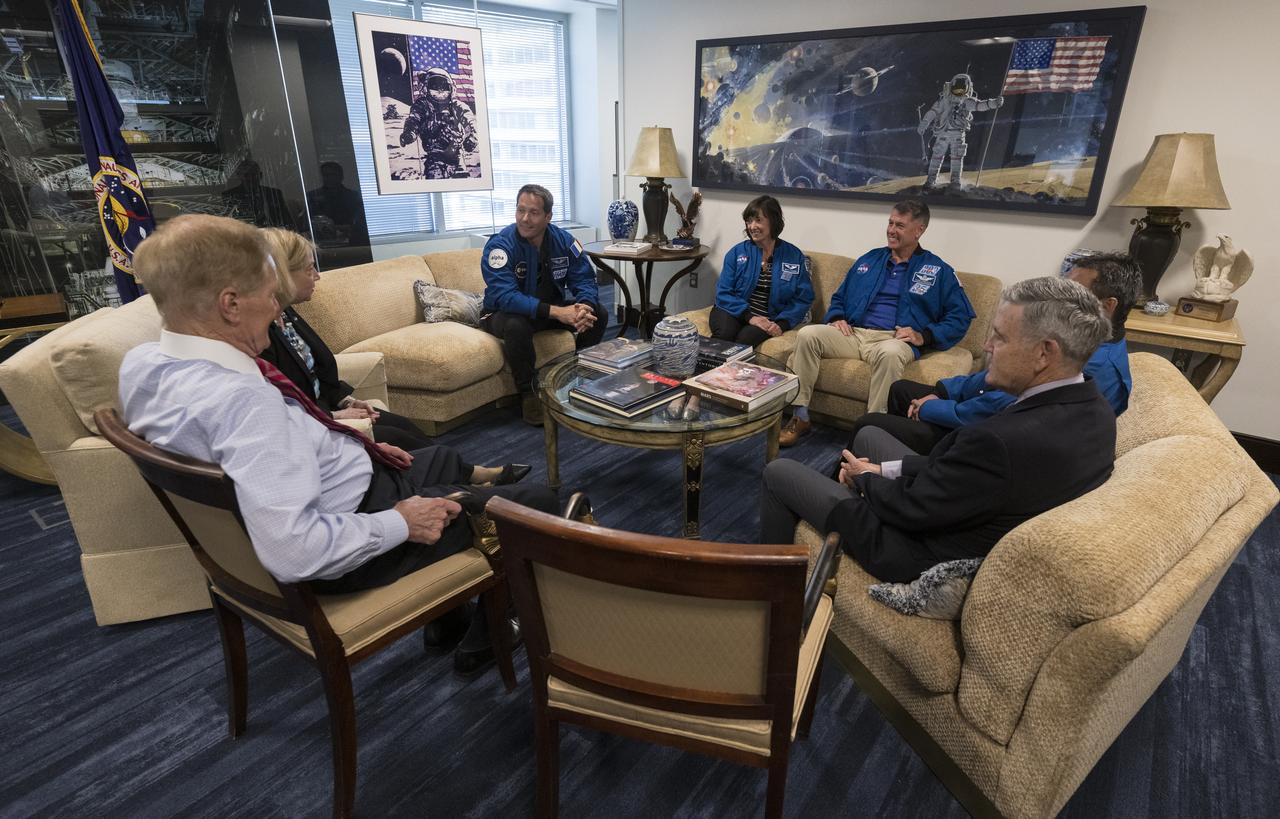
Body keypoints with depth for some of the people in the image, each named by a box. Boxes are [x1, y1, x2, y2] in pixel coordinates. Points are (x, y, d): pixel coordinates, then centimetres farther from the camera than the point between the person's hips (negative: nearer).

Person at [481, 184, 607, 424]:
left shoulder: (563, 240, -8)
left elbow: (584, 281, -10)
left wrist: (583, 307, -35)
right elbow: (505, 297, -35)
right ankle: (527, 393, -17)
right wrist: (557, 312, -44)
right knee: (516, 325, -38)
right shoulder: (500, 245, -23)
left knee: (597, 313, -12)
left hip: (553, 308, 5)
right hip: (506, 312, -5)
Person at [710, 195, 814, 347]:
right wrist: (750, 317, -15)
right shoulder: (737, 252, 7)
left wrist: (782, 324, -15)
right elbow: (723, 292, 0)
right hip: (735, 312, 1)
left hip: (768, 320, 0)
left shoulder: (795, 256, 5)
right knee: (725, 332, -33)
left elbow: (803, 298, 2)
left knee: (746, 338, -33)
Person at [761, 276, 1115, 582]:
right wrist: (885, 469, -1)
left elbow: (909, 509, -24)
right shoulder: (1093, 409, -9)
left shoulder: (1004, 441, -38)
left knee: (778, 471, 4)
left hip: (925, 555, -8)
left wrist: (866, 478, -4)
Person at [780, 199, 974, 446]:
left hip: (893, 340, -3)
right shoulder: (869, 259, 24)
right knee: (807, 335, -24)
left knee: (889, 353, -41)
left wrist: (923, 336, -9)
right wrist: (837, 318, 5)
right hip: (853, 333, 4)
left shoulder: (938, 271, 13)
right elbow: (839, 297, 29)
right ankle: (800, 417, -22)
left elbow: (960, 317, 7)